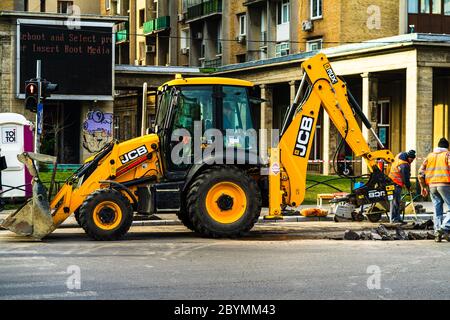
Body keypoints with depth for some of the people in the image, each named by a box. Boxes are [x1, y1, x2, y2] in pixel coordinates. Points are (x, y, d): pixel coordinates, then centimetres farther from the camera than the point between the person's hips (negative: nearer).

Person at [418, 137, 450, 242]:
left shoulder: (430, 156, 16)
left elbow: (421, 172, 13)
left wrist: (423, 187, 18)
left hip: (432, 185, 5)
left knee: (437, 210, 11)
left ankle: (437, 233, 8)